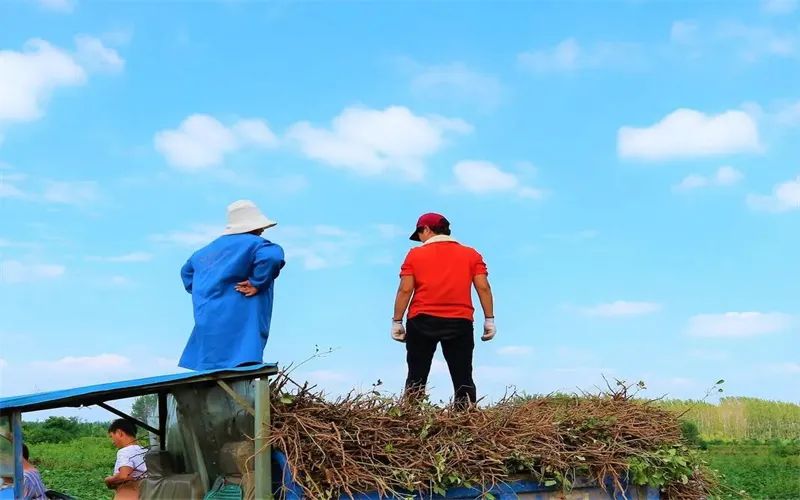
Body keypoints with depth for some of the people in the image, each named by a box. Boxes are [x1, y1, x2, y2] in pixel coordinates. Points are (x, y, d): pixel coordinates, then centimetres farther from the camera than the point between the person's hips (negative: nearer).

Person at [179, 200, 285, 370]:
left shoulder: (210, 249, 21)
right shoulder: (253, 243, -5)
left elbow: (187, 270, 37)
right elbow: (272, 256, -28)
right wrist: (257, 284, -15)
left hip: (206, 325, 9)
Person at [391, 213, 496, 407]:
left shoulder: (415, 254, 5)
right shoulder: (471, 254, 10)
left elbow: (405, 290, -3)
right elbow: (483, 287, 1)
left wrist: (397, 321, 0)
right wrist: (489, 320, 2)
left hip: (421, 321, -1)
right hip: (460, 323, 1)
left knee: (416, 377, 5)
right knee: (463, 378, 3)